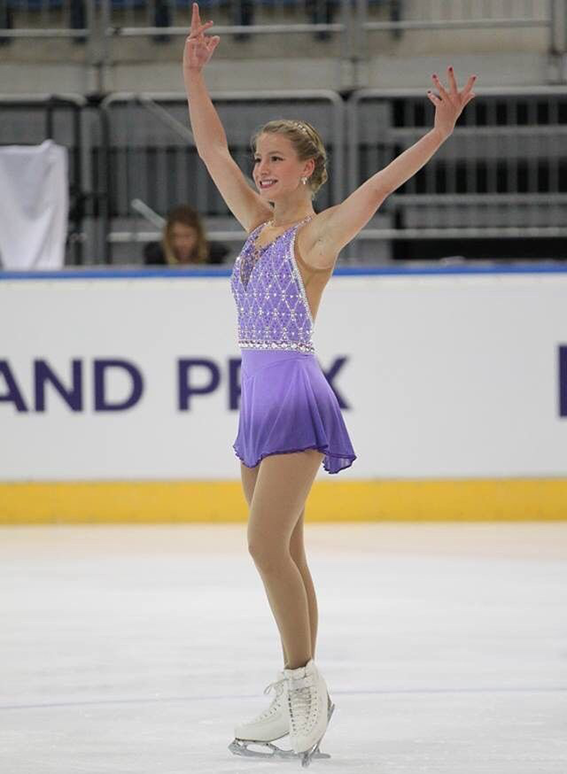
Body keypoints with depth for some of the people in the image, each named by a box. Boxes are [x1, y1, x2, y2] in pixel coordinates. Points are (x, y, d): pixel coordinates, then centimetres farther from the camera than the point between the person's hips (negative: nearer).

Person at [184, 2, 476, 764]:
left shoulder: (316, 236, -7)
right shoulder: (259, 224, 13)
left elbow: (376, 187, -20)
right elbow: (212, 148, 16)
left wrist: (440, 130, -30)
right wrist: (193, 72, 12)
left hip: (297, 401, -8)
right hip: (259, 402, 8)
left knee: (267, 544, -16)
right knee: (283, 553, 8)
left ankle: (303, 683, -11)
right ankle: (300, 700, 12)